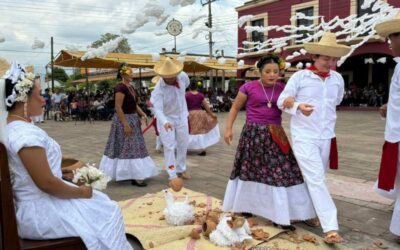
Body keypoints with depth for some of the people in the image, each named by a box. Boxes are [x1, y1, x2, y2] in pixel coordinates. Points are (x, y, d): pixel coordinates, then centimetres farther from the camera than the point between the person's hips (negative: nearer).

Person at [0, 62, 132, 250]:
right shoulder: (26, 134, -25)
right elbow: (46, 183, -26)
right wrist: (81, 192, -12)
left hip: (35, 204, 10)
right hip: (41, 212, -10)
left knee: (103, 204, 17)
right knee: (108, 212, 1)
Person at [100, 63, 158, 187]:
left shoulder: (130, 87, 11)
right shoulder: (120, 87, -17)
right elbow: (118, 108, -22)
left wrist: (143, 114, 3)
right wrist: (125, 124, -25)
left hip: (133, 119, 10)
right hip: (124, 120, -10)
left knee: (133, 147, 14)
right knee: (128, 148, -5)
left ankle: (134, 174, 24)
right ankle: (134, 177, 1)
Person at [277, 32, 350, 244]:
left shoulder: (338, 79, 7)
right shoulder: (300, 76, -5)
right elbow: (281, 101, -7)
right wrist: (299, 106, -23)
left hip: (327, 137, 5)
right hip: (304, 137, -5)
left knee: (315, 179, 15)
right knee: (316, 180, -9)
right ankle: (331, 228, -10)